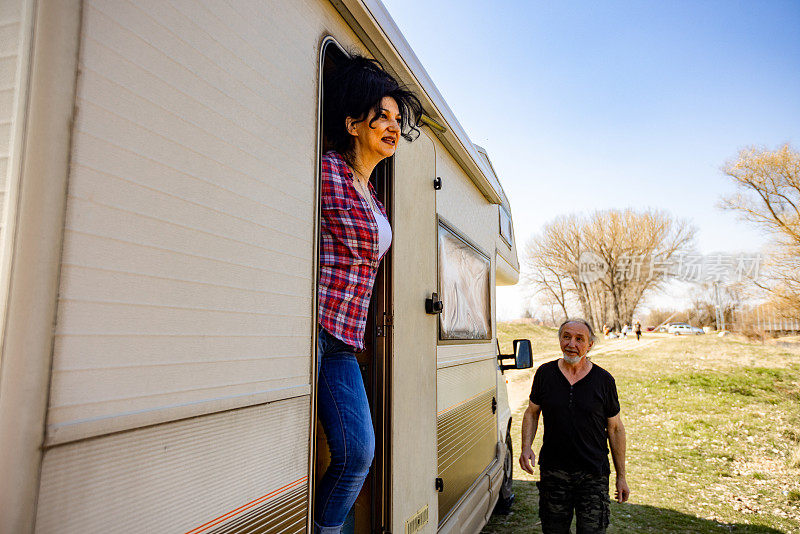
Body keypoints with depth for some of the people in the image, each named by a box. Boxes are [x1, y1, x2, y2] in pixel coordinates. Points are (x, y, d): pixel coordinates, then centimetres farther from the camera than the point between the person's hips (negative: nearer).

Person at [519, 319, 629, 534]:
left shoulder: (604, 380, -3)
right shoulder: (545, 373, 0)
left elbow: (615, 428, 3)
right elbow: (532, 413, 10)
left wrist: (621, 477, 4)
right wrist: (526, 447, -6)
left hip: (593, 475, -1)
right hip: (553, 471, 2)